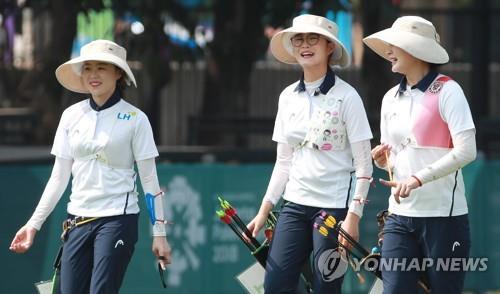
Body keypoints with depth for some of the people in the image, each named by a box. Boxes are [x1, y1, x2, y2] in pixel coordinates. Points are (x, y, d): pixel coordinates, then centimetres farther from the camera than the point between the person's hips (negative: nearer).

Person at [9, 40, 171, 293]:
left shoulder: (134, 119, -3)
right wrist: (34, 224, 6)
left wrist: (159, 233, -6)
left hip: (117, 219, -4)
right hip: (77, 221, 4)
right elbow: (59, 177, 11)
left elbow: (149, 179, -2)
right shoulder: (72, 116, 7)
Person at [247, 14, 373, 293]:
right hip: (295, 205, 5)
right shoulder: (288, 97, 10)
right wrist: (265, 210, 9)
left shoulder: (345, 96, -6)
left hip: (334, 207, -5)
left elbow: (363, 163, -8)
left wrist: (353, 216, -15)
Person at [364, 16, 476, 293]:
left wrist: (418, 179, -23)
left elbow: (466, 151, -15)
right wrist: (384, 160, 0)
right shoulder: (391, 98, 14)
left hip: (443, 216, -5)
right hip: (400, 216, 5)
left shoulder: (447, 90, -6)